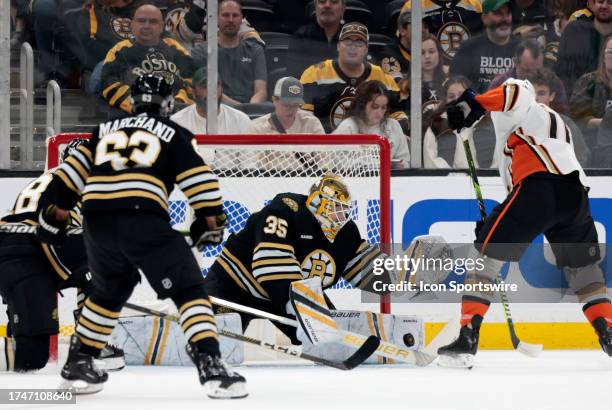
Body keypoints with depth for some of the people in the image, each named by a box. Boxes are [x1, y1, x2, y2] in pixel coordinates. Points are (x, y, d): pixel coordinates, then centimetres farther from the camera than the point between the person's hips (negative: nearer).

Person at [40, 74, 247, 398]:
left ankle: (78, 364, 31)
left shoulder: (106, 129, 26)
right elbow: (199, 179, 6)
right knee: (188, 291, 1)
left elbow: (73, 171, 21)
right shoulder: (174, 135, 14)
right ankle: (211, 367, -16)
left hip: (97, 222, 5)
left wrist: (56, 213, 27)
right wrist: (212, 220, 15)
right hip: (144, 220, -5)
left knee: (110, 291, 29)